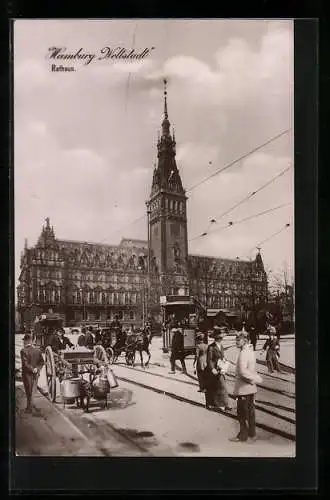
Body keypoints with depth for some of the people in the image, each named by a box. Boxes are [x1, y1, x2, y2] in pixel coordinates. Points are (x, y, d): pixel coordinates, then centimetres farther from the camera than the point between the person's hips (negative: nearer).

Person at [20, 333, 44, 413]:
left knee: (28, 392, 7)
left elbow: (25, 363, -22)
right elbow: (42, 362, 0)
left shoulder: (23, 351, -15)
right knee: (32, 391, 18)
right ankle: (30, 406, 25)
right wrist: (37, 369, -7)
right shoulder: (37, 350, 1)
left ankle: (30, 408, 14)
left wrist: (33, 370, -15)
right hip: (36, 374, 5)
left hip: (27, 374, -4)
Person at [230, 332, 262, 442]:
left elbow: (242, 371, -28)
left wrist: (254, 379, -16)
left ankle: (242, 436, 11)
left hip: (243, 388, -9)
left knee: (242, 413, 2)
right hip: (250, 387, 9)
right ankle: (252, 434, 27)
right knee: (250, 410, 17)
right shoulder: (251, 351, 9)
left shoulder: (243, 353, -21)